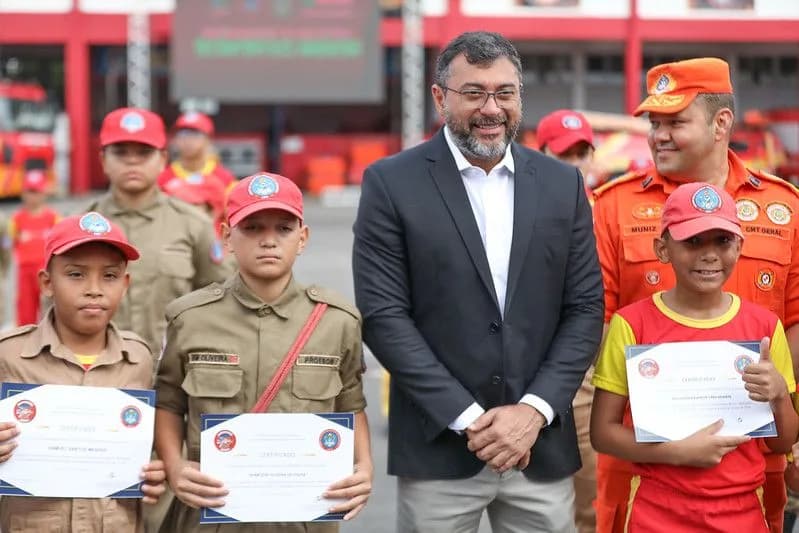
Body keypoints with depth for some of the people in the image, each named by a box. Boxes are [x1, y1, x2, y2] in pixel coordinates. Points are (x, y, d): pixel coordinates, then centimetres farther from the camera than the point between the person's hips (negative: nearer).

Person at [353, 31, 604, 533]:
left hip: (543, 447, 3)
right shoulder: (391, 183, -3)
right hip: (438, 447, -2)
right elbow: (384, 315, -7)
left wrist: (534, 410, -8)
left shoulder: (563, 184, 7)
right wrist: (468, 418, -12)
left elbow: (585, 308, 5)